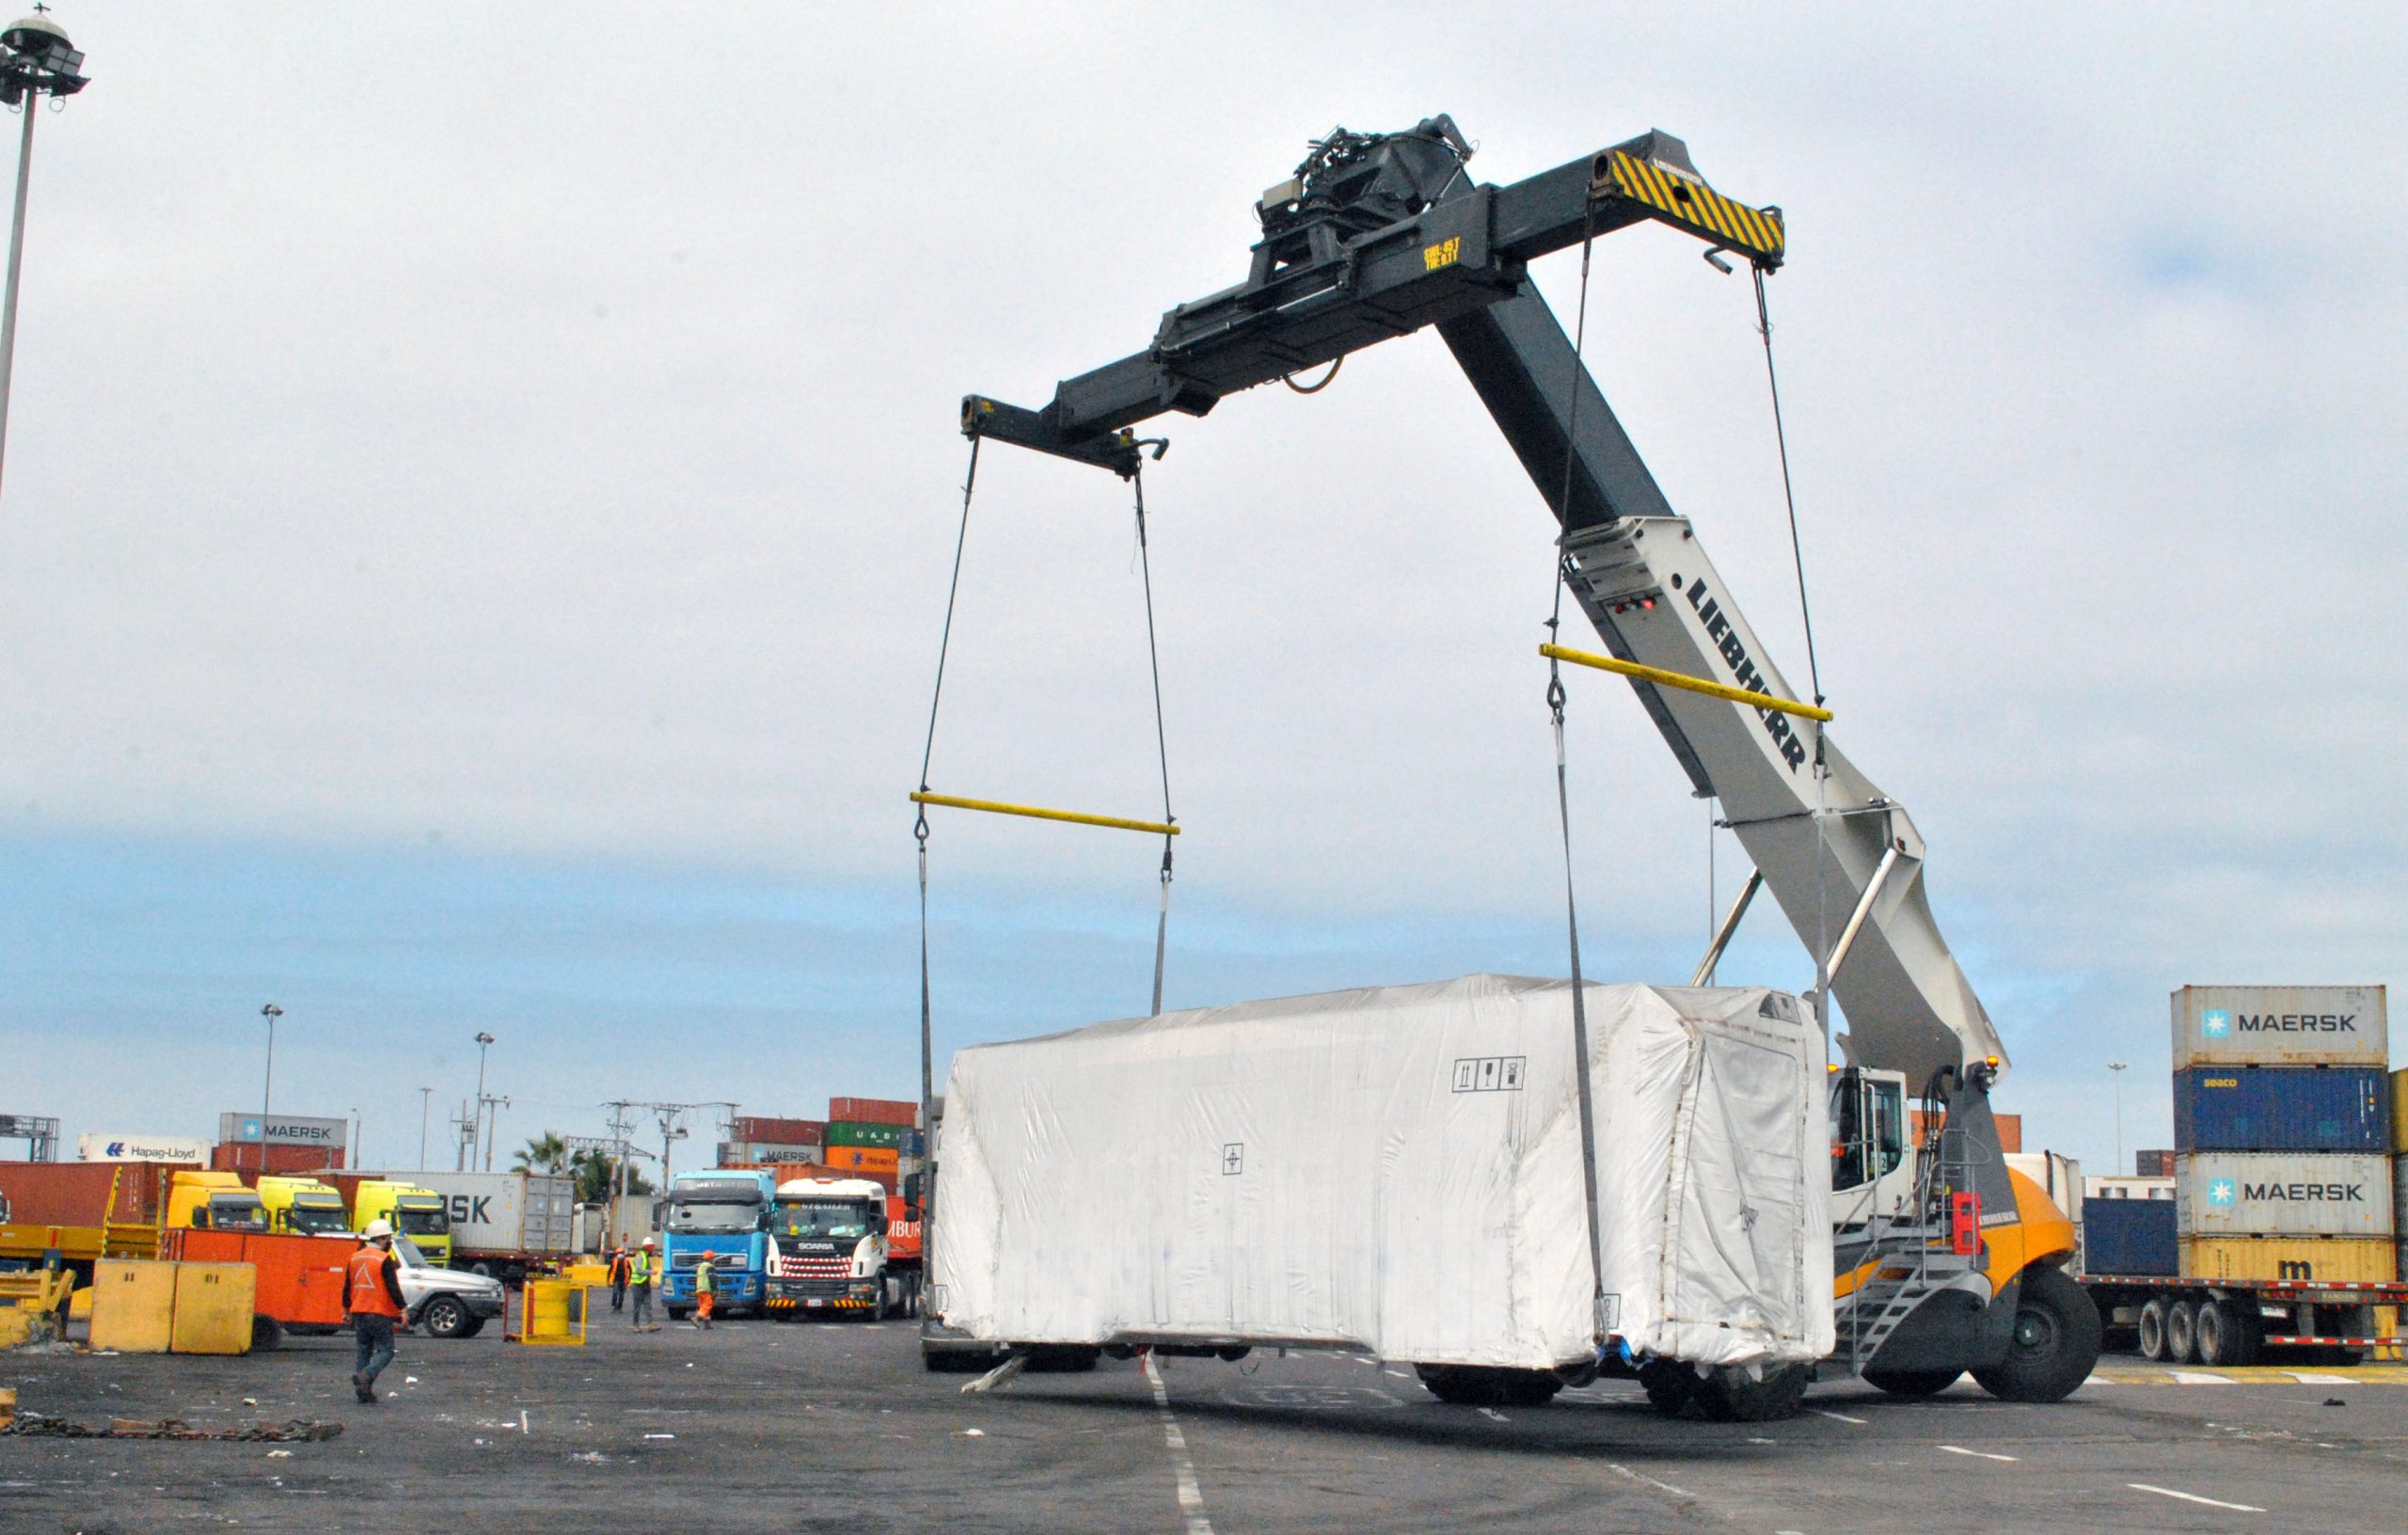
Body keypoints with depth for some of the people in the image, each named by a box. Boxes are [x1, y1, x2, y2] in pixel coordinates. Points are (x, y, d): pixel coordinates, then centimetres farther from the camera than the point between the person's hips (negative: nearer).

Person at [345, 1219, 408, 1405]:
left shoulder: (355, 1258, 11)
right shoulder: (384, 1260, -11)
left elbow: (347, 1287, 16)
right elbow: (393, 1288, -15)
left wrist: (347, 1310, 24)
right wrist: (403, 1309, -10)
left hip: (359, 1313, 7)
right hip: (380, 1313, -7)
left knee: (364, 1351, 13)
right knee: (385, 1351, -1)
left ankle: (365, 1392, 10)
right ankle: (366, 1376, -24)